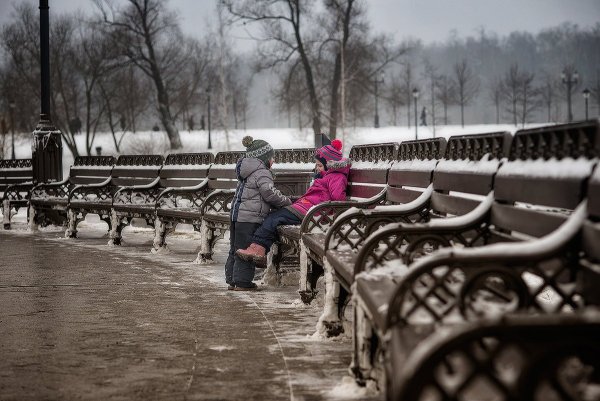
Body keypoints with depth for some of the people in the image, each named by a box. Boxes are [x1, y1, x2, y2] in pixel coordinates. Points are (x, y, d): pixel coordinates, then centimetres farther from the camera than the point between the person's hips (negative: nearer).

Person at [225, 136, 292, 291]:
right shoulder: (261, 173, -12)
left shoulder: (247, 171, 20)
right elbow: (270, 194, -17)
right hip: (250, 217, -10)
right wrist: (287, 201, -2)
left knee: (235, 249, 14)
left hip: (237, 214, 10)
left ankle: (232, 280, 20)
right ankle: (242, 282, -1)